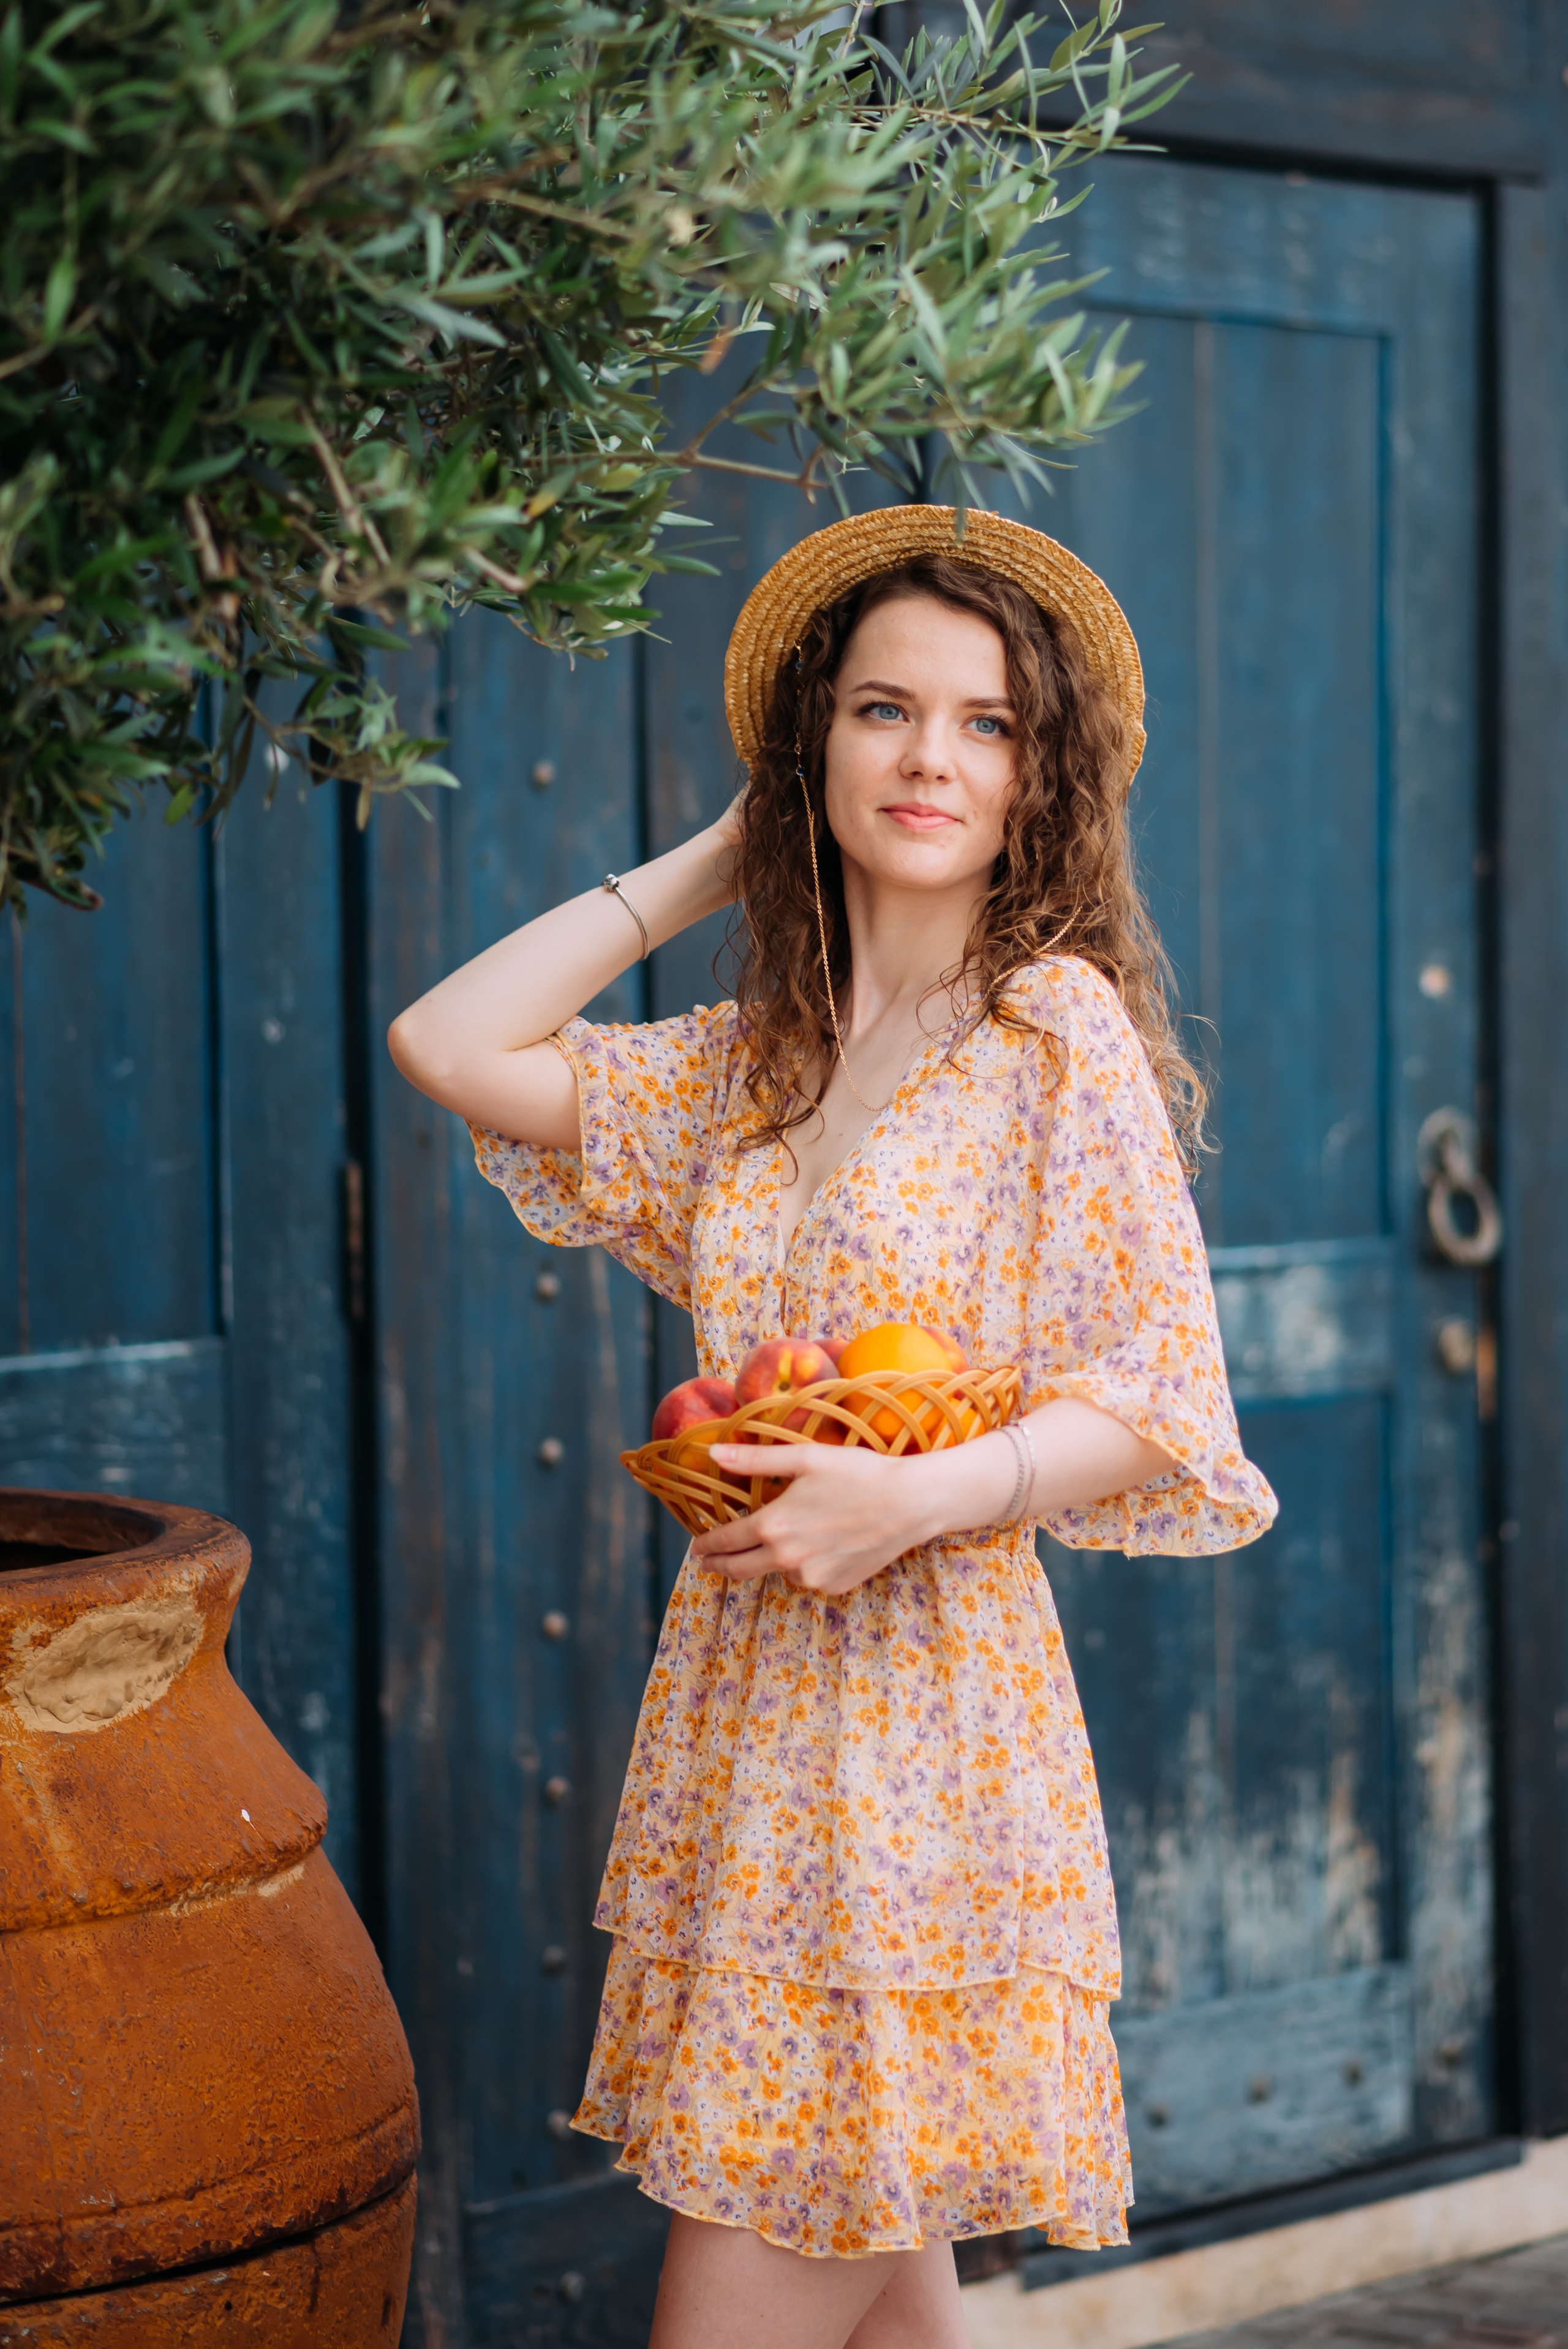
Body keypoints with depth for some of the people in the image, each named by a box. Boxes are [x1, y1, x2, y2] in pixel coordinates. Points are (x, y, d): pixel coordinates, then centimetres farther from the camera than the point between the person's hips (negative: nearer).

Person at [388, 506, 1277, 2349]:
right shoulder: (751, 1062, 13)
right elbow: (449, 1045, 7)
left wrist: (919, 1498, -23)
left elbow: (1164, 1404, -8)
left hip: (923, 1721, -6)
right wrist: (708, 869, 12)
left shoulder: (1056, 1025, -7)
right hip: (745, 1706, 7)